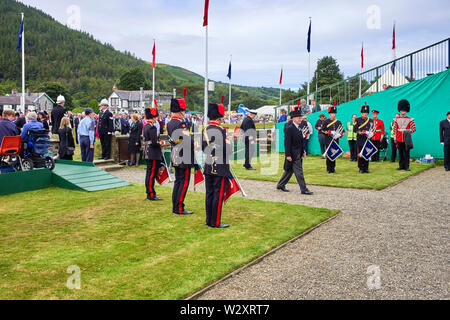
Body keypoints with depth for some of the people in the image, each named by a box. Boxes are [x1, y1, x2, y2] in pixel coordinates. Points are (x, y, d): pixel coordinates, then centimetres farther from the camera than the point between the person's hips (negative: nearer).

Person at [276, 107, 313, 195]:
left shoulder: (299, 128, 13)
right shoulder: (289, 128, -15)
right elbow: (287, 142, -18)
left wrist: (303, 152, 18)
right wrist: (288, 155, -20)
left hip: (298, 154, 9)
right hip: (293, 155, -9)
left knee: (289, 171, 16)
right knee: (299, 172, -4)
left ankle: (281, 185, 27)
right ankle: (304, 189, 2)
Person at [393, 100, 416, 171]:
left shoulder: (410, 120, 2)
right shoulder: (396, 120, 8)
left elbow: (414, 129, -1)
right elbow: (395, 129, 10)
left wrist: (407, 131, -17)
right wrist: (395, 138, 5)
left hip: (407, 140, -2)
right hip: (399, 140, 2)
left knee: (406, 153, 2)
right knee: (400, 153, 7)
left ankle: (406, 167, 7)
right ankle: (401, 166, 14)